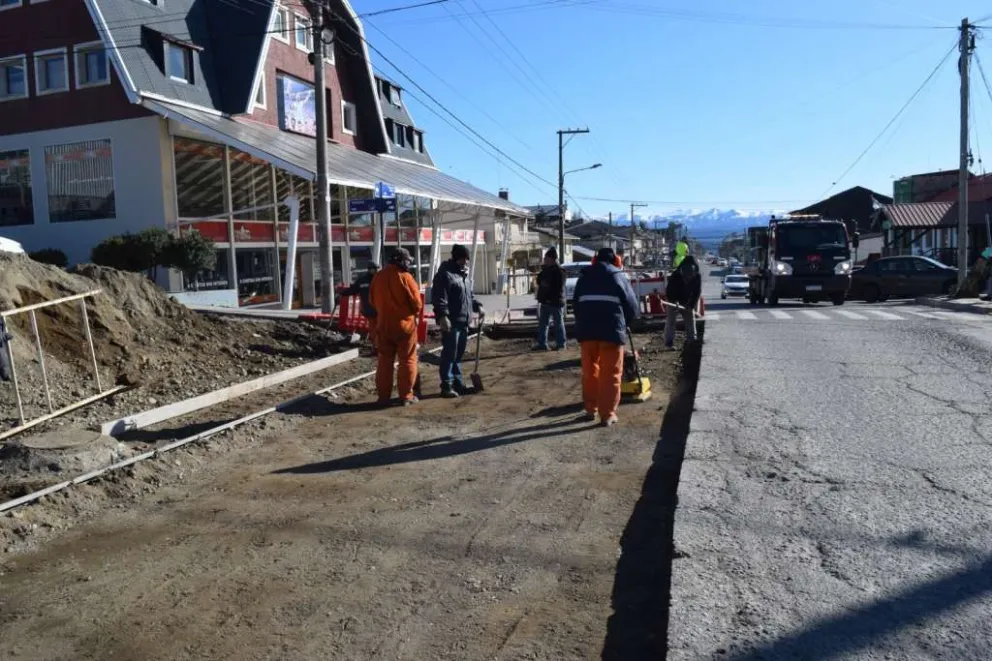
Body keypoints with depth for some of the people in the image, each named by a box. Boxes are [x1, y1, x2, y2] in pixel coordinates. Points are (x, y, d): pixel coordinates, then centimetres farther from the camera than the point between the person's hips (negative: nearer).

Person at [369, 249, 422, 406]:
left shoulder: (378, 276, 3)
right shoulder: (405, 277, -14)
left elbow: (372, 300, 11)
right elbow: (417, 303, -12)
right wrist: (414, 313, 8)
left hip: (383, 325, 5)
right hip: (405, 324, -5)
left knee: (385, 360, 12)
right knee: (407, 361, 5)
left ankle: (384, 396, 14)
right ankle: (406, 396, 6)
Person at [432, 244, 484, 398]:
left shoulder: (464, 274, 18)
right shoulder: (444, 274, -11)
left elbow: (469, 294, 28)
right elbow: (439, 297, -19)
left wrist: (477, 306, 13)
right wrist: (442, 316, -27)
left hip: (464, 321, 9)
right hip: (451, 321, -9)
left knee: (459, 354, 14)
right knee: (449, 353, -7)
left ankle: (457, 382, 23)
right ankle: (446, 386, -3)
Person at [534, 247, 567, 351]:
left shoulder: (559, 271, -11)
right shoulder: (545, 270, 13)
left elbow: (559, 288, -16)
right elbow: (539, 281, 18)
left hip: (556, 302, -8)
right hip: (545, 302, 8)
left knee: (558, 323, 1)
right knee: (542, 323, 8)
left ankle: (561, 344, 7)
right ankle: (542, 344, 13)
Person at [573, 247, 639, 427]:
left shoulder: (584, 277, 14)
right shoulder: (619, 277, 5)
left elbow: (576, 304, 15)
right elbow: (632, 307, 6)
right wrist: (623, 323, 25)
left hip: (587, 330, 3)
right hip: (611, 331, -3)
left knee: (590, 372, 16)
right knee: (610, 375, 2)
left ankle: (591, 409, 23)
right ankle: (607, 415, 1)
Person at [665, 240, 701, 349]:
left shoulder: (697, 277, -18)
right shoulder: (675, 275, -28)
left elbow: (697, 292, -12)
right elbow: (669, 291, -24)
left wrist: (691, 305, -20)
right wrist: (674, 302, -36)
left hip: (686, 301, 4)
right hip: (673, 300, -4)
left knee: (691, 318, 6)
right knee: (671, 320, -8)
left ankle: (692, 339, 16)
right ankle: (669, 342, -7)